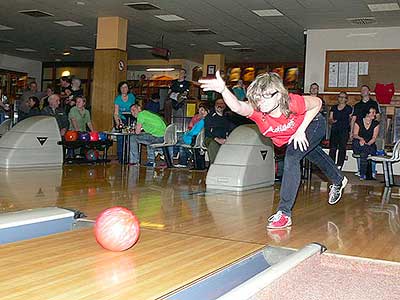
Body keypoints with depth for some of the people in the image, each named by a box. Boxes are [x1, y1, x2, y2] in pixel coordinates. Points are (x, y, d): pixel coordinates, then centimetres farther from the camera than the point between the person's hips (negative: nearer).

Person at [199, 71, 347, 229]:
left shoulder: (292, 103, -43)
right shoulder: (256, 110, -37)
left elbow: (317, 103, -24)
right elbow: (237, 107, -60)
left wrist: (301, 130, -29)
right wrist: (223, 90, -79)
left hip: (312, 124, -5)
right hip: (289, 137, 5)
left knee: (291, 156, -28)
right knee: (313, 155, 29)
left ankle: (284, 213, -19)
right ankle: (338, 181, 63)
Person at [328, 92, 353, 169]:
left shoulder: (349, 108, 7)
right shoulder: (334, 108, 14)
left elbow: (351, 120, 8)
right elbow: (330, 119, 12)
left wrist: (351, 132, 1)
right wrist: (332, 120, -12)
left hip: (344, 131, -2)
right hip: (334, 130, 2)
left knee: (342, 148, -10)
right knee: (332, 148, -8)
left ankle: (339, 167, -10)